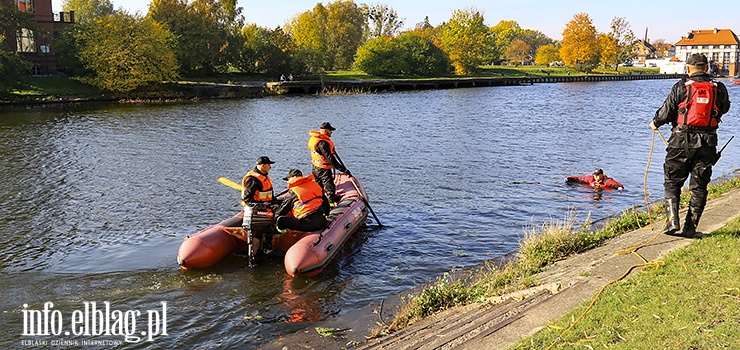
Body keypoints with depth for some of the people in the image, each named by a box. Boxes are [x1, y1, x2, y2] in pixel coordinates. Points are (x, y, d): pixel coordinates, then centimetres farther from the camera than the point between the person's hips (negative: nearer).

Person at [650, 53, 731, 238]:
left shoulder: (681, 87, -6)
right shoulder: (719, 88, 3)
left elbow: (666, 110, -5)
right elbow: (724, 108, 18)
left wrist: (655, 123, 15)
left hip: (682, 140, -2)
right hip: (708, 141, 2)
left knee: (672, 181, 10)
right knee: (699, 186, 9)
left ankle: (673, 220, -1)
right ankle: (690, 228, 9)